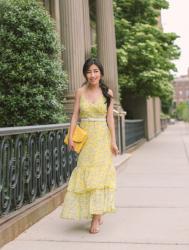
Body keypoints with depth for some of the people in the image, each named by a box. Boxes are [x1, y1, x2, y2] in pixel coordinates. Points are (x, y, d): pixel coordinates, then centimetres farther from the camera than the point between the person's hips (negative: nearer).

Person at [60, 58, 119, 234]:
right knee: (85, 174, 3)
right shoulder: (80, 92, 5)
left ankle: (96, 218, -3)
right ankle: (98, 212, 20)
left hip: (102, 137, -2)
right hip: (85, 136, 2)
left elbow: (110, 118, 1)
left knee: (98, 173, -6)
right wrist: (71, 137, -5)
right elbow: (75, 115, 4)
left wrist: (113, 141, -4)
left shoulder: (107, 92, 2)